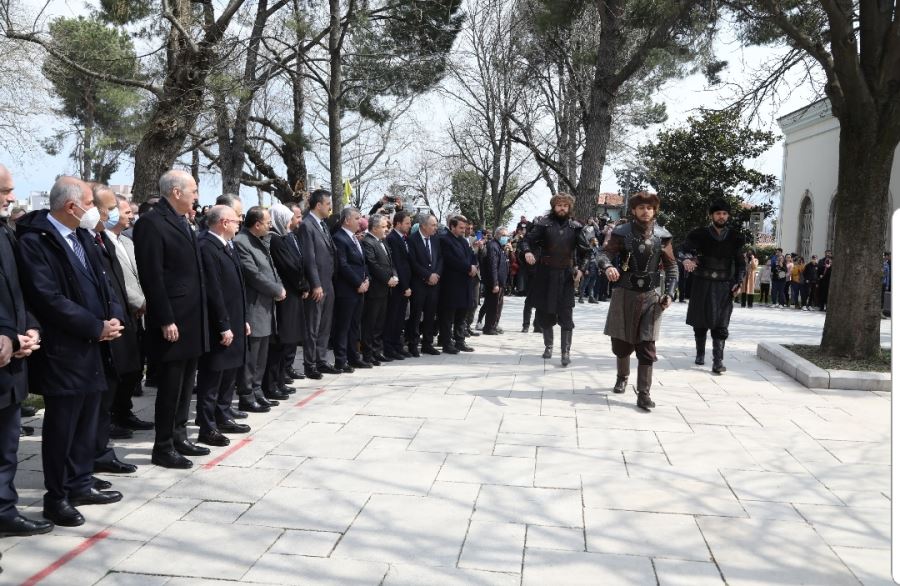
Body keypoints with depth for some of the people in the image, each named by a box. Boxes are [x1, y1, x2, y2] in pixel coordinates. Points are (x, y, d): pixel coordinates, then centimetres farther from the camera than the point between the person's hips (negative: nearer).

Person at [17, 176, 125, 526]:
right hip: (62, 351, -8)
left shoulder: (82, 236, 12)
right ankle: (56, 496, 14)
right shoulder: (34, 240, -14)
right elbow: (49, 299, -20)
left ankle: (80, 485, 28)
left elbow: (100, 281, 15)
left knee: (86, 422, 15)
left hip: (91, 347, 8)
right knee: (61, 426, 2)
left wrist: (113, 316, -4)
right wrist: (97, 327, -16)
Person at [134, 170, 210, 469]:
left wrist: (199, 316, 14)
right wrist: (165, 320, -20)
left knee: (186, 383, 16)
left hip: (192, 318, 9)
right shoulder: (151, 222, -14)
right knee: (170, 385, 0)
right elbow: (151, 276, -18)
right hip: (172, 321, -9)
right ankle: (163, 447, 11)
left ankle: (179, 436, 28)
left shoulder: (182, 222, 14)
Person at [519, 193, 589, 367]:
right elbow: (529, 239, -5)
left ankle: (565, 352, -3)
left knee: (565, 315, -4)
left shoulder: (575, 227, 4)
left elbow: (585, 250, 11)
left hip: (566, 276, 0)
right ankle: (548, 346, 27)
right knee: (545, 313, 9)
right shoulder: (544, 223, -1)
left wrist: (580, 268, 1)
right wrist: (528, 251, -25)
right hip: (546, 274, 0)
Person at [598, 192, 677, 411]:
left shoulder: (662, 236, 0)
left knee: (647, 347, -4)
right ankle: (622, 377, 39)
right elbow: (605, 254, -12)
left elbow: (672, 266, 5)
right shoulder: (622, 233, -4)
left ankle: (643, 393, -1)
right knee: (621, 342, 13)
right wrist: (607, 266, -36)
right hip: (624, 295, 0)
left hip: (651, 296, 0)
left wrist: (669, 293, -6)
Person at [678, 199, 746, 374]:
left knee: (720, 325, -6)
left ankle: (718, 360, -8)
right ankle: (700, 353, 26)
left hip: (724, 286, 0)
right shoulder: (699, 234, 1)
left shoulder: (735, 238, 5)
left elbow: (741, 263, 10)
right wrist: (686, 259, -29)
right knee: (700, 322, 8)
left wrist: (738, 282, -2)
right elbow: (683, 249, -5)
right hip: (702, 285, 0)